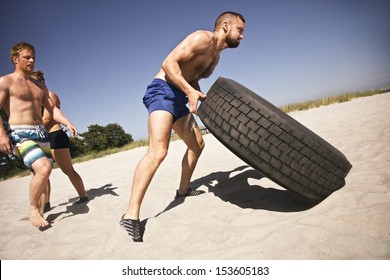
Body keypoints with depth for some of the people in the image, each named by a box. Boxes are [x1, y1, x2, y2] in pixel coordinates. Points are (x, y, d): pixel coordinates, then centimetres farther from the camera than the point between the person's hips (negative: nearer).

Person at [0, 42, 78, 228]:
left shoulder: (40, 86, 20)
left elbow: (52, 109, 15)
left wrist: (67, 123, -2)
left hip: (41, 133, 7)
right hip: (20, 133, -7)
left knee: (41, 174, 6)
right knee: (44, 168, -26)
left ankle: (40, 214, 19)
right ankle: (32, 208, -5)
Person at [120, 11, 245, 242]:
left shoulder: (216, 56, 20)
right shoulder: (203, 38, -9)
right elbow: (169, 62, -18)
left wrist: (204, 98, 10)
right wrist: (190, 90, -27)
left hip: (179, 97, 10)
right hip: (162, 91, -10)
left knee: (197, 144, 17)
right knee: (158, 151, -26)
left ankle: (183, 190, 33)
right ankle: (131, 216, -25)